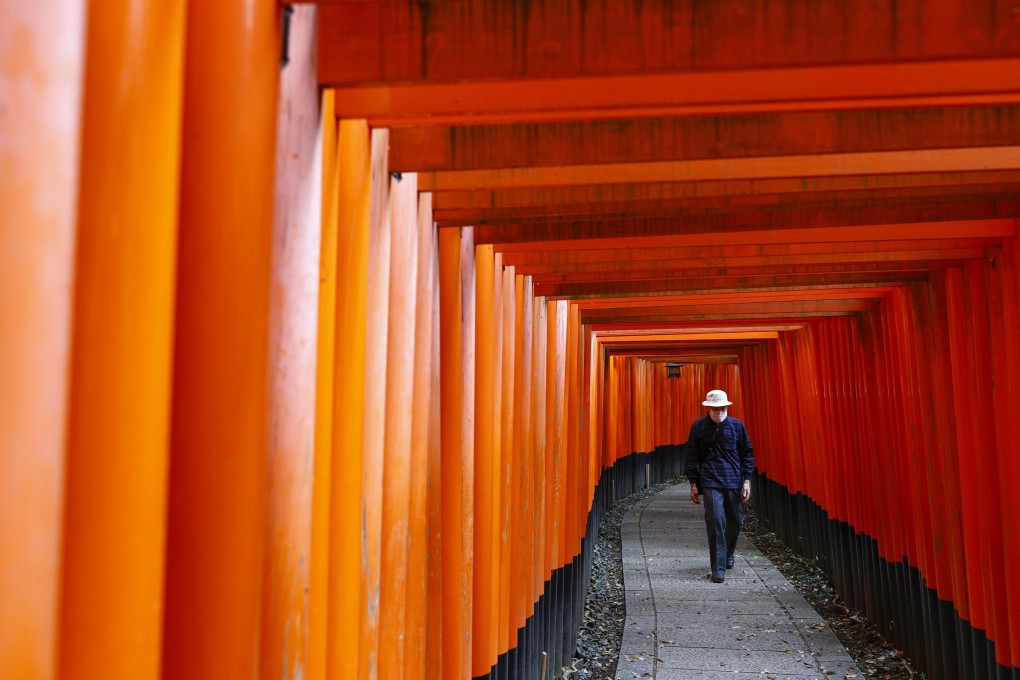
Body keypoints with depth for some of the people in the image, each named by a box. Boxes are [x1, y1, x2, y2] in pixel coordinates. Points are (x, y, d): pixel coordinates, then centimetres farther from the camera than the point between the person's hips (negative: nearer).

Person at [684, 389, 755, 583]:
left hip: (734, 481, 2)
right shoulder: (698, 426, 1)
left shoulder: (736, 425, 3)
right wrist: (693, 483, 4)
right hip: (710, 482, -2)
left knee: (735, 521, 12)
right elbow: (692, 456, 6)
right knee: (715, 522, -12)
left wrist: (746, 481, 1)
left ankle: (728, 553, 40)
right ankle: (718, 569, -7)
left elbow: (748, 454, 8)